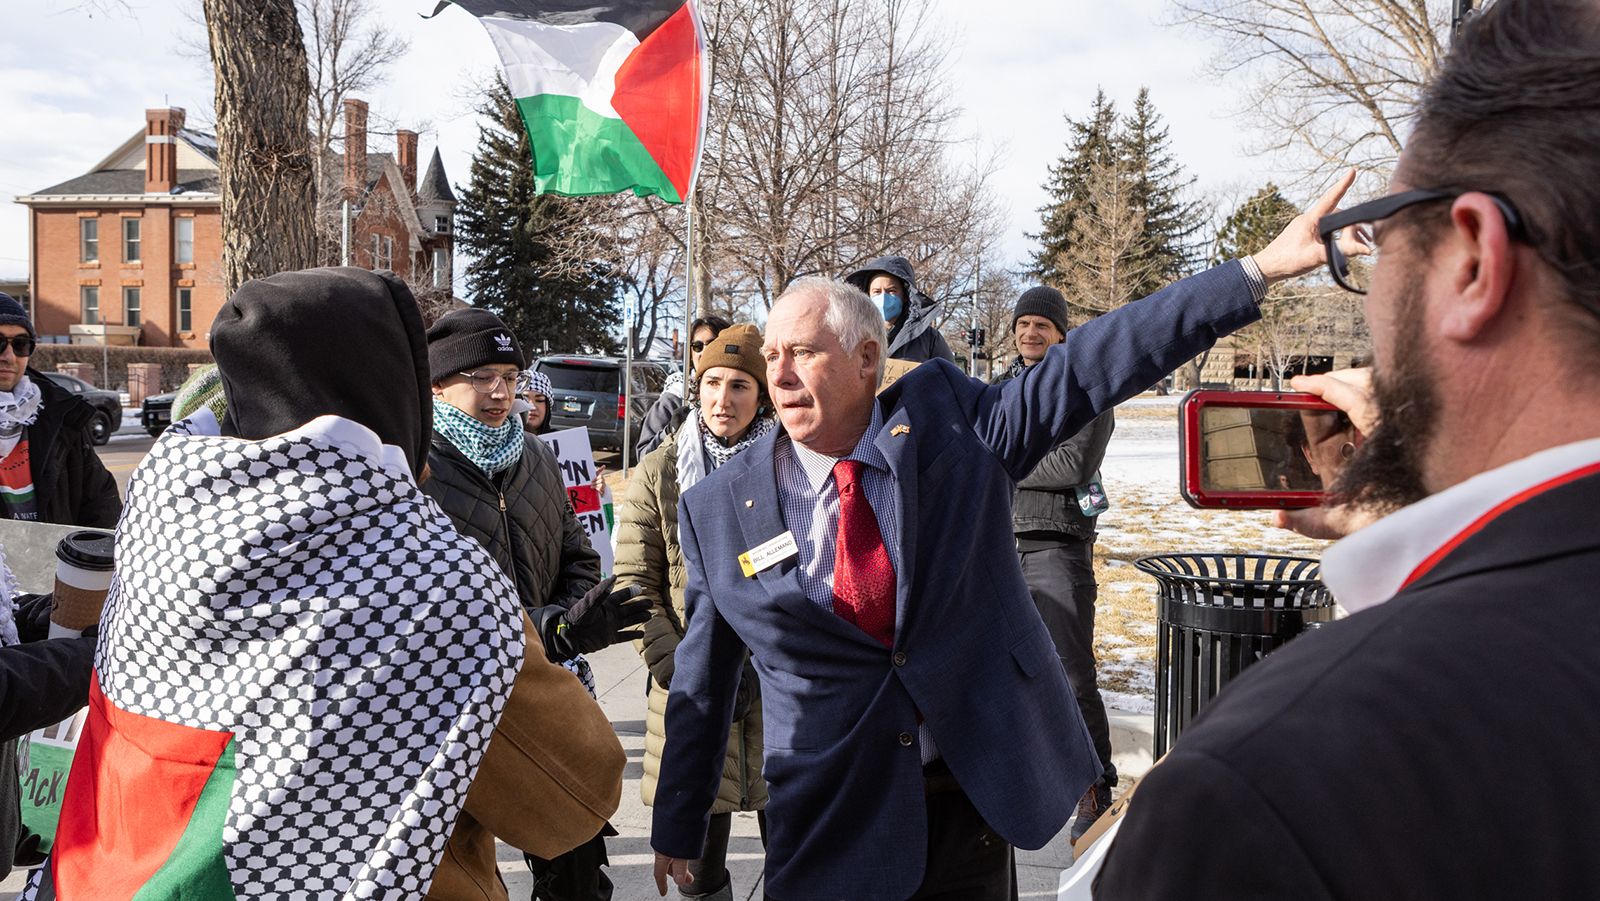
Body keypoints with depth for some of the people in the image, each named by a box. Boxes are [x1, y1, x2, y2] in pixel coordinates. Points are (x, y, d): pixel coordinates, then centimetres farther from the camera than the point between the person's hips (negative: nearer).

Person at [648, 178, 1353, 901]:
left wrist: (1260, 269, -15)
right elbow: (701, 681, 3)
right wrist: (677, 831, 10)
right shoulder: (718, 511, -5)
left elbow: (1089, 365, -10)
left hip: (977, 803, 1)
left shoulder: (950, 420, -5)